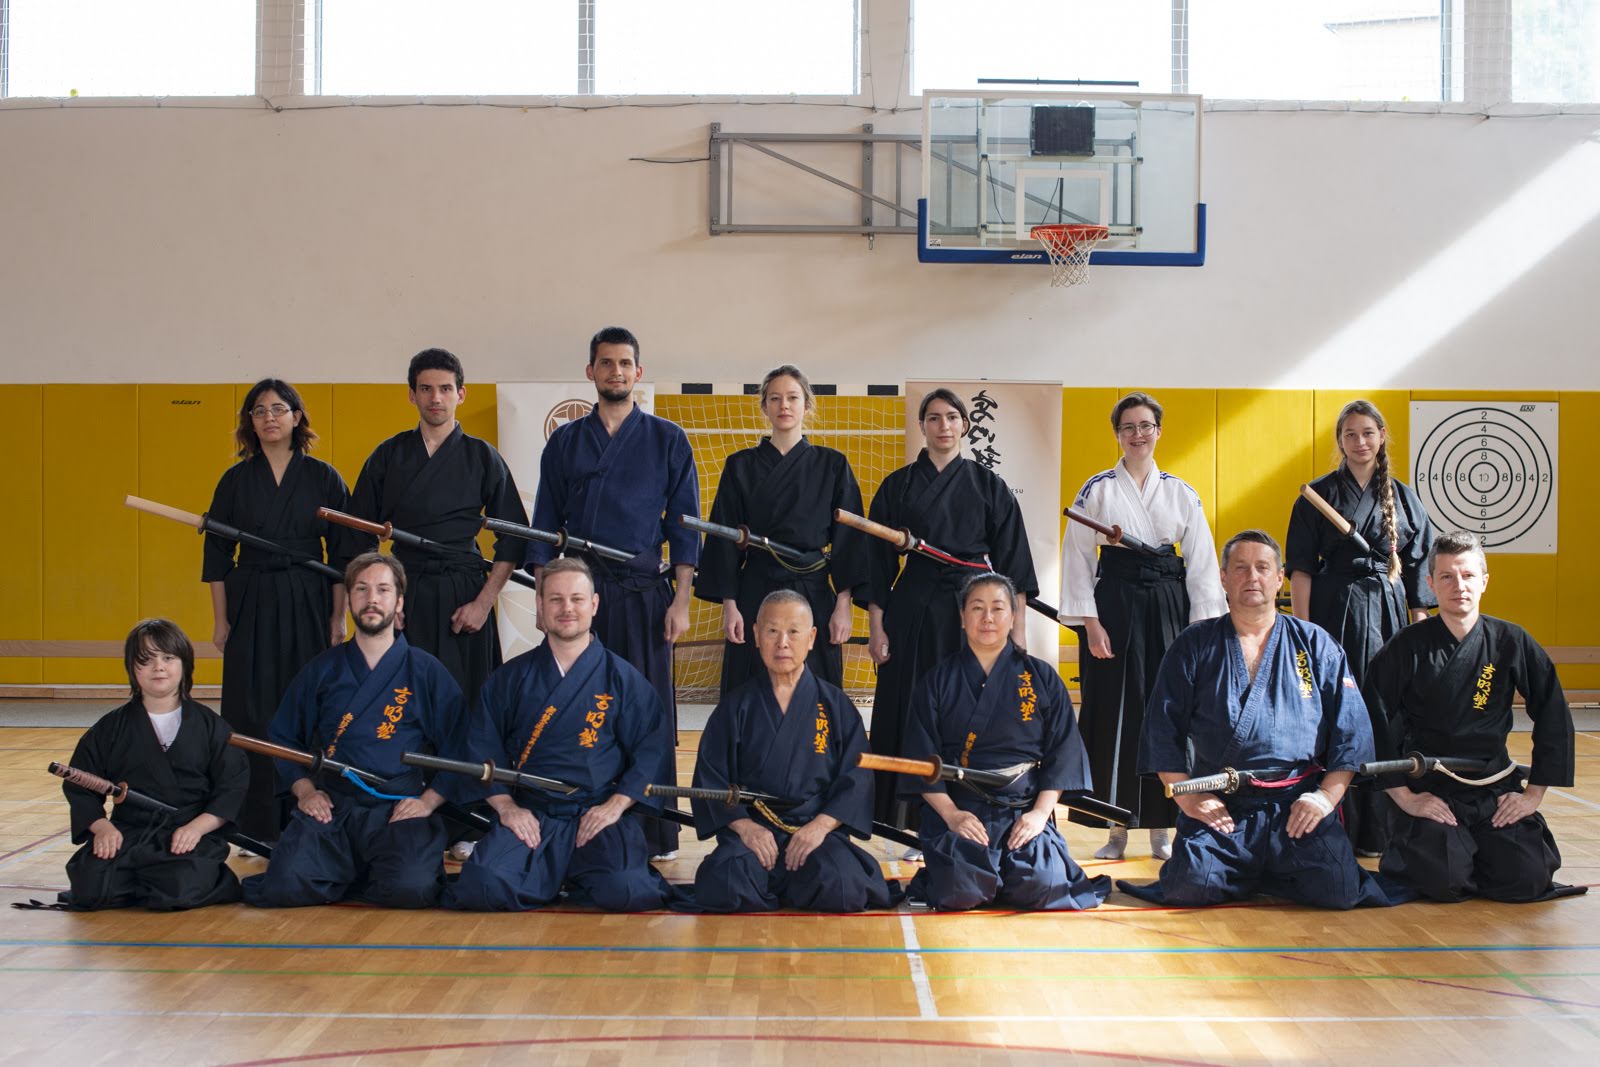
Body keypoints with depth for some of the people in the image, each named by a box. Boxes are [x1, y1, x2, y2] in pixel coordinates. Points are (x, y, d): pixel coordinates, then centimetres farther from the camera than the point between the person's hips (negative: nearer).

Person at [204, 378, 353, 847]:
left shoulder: (324, 478, 2)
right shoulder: (235, 480, 5)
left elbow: (342, 554, 3)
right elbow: (217, 554, 7)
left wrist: (338, 619, -2)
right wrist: (220, 620, 2)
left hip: (307, 607, -1)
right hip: (251, 608, 1)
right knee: (253, 717, 0)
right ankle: (258, 822, 6)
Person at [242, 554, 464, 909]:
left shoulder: (427, 672, 8)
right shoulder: (321, 670, 14)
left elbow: (459, 752, 6)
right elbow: (284, 740, 18)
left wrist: (429, 800, -7)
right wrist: (304, 790, 2)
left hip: (400, 809, -1)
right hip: (330, 806, 1)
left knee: (412, 887, -31)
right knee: (287, 886, -26)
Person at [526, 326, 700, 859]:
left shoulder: (666, 440, 6)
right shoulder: (565, 442, 11)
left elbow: (684, 524, 4)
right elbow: (545, 525, 12)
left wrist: (681, 601, -3)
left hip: (643, 593, -1)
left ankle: (654, 835, 4)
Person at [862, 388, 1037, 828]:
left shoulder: (989, 486, 6)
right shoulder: (898, 486, 6)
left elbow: (1011, 560, 4)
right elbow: (878, 561, 5)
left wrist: (1017, 628, -1)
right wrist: (876, 626, -1)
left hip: (973, 609, 0)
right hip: (912, 610, 0)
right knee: (909, 716, 0)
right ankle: (904, 822, 6)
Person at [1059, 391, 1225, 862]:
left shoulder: (1181, 493, 7)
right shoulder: (1097, 490, 2)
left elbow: (1202, 563, 7)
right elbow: (1078, 557, 1)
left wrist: (1203, 626, 0)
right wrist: (1090, 622, -7)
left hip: (1169, 606, 2)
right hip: (1114, 606, -2)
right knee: (1114, 715, -1)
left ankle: (1161, 830, 12)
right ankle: (1117, 830, 8)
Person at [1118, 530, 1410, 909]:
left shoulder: (1315, 644, 12)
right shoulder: (1194, 647, 10)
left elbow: (1352, 729, 8)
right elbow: (1162, 729, 6)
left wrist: (1327, 795, -4)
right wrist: (1186, 796, -4)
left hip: (1298, 805, 1)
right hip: (1218, 806, -1)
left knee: (1338, 889, -22)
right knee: (1189, 888, -25)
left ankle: (1268, 876, 11)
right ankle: (1246, 877, 10)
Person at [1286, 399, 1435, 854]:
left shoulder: (1403, 497, 10)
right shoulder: (1318, 495, 1)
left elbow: (1418, 569, 11)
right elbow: (1301, 568, -2)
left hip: (1388, 614, 3)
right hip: (1334, 613, -3)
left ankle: (1378, 827, 12)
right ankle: (1337, 829, 2)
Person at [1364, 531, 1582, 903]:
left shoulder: (1511, 642, -1)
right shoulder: (1407, 648, -8)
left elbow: (1554, 719, 5)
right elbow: (1376, 726, -7)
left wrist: (1534, 793, 1)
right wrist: (1404, 797, -10)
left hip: (1495, 791, 3)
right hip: (1429, 792, -3)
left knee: (1527, 878, -15)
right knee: (1444, 880, -24)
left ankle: (1476, 850, 19)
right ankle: (1403, 851, 13)